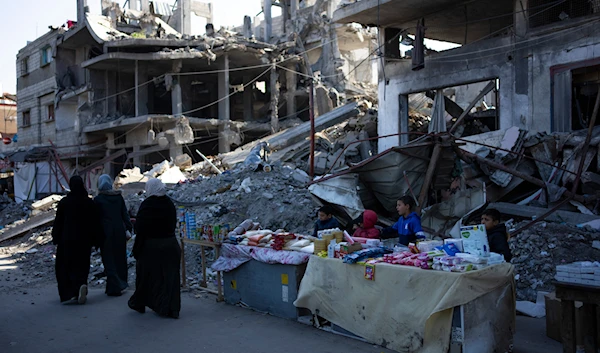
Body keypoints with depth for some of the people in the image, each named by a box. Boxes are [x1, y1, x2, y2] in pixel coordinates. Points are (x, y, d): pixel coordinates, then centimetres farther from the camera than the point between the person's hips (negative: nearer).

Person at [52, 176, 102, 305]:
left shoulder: (64, 202, -8)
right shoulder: (89, 202, -2)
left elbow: (58, 222, -2)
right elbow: (95, 223, 0)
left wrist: (55, 238, 9)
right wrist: (96, 241, 7)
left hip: (67, 240, -2)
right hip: (84, 241, 2)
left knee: (65, 266, 8)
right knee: (81, 265, 13)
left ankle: (68, 294, 0)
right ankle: (81, 285, -12)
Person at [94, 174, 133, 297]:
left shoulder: (98, 199, -7)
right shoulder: (119, 196, 3)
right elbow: (125, 214, 3)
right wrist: (129, 228, 8)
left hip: (106, 231, -4)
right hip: (120, 230, 4)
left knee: (109, 260, 4)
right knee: (119, 258, 15)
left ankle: (115, 287, -2)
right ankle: (121, 283, 22)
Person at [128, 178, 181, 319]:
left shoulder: (146, 205, -14)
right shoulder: (169, 204, 3)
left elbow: (141, 229, -14)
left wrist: (136, 249, -8)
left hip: (150, 246, -4)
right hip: (170, 244, 4)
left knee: (146, 275, 12)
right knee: (169, 276, 7)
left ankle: (139, 303, 30)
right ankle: (171, 308, 8)